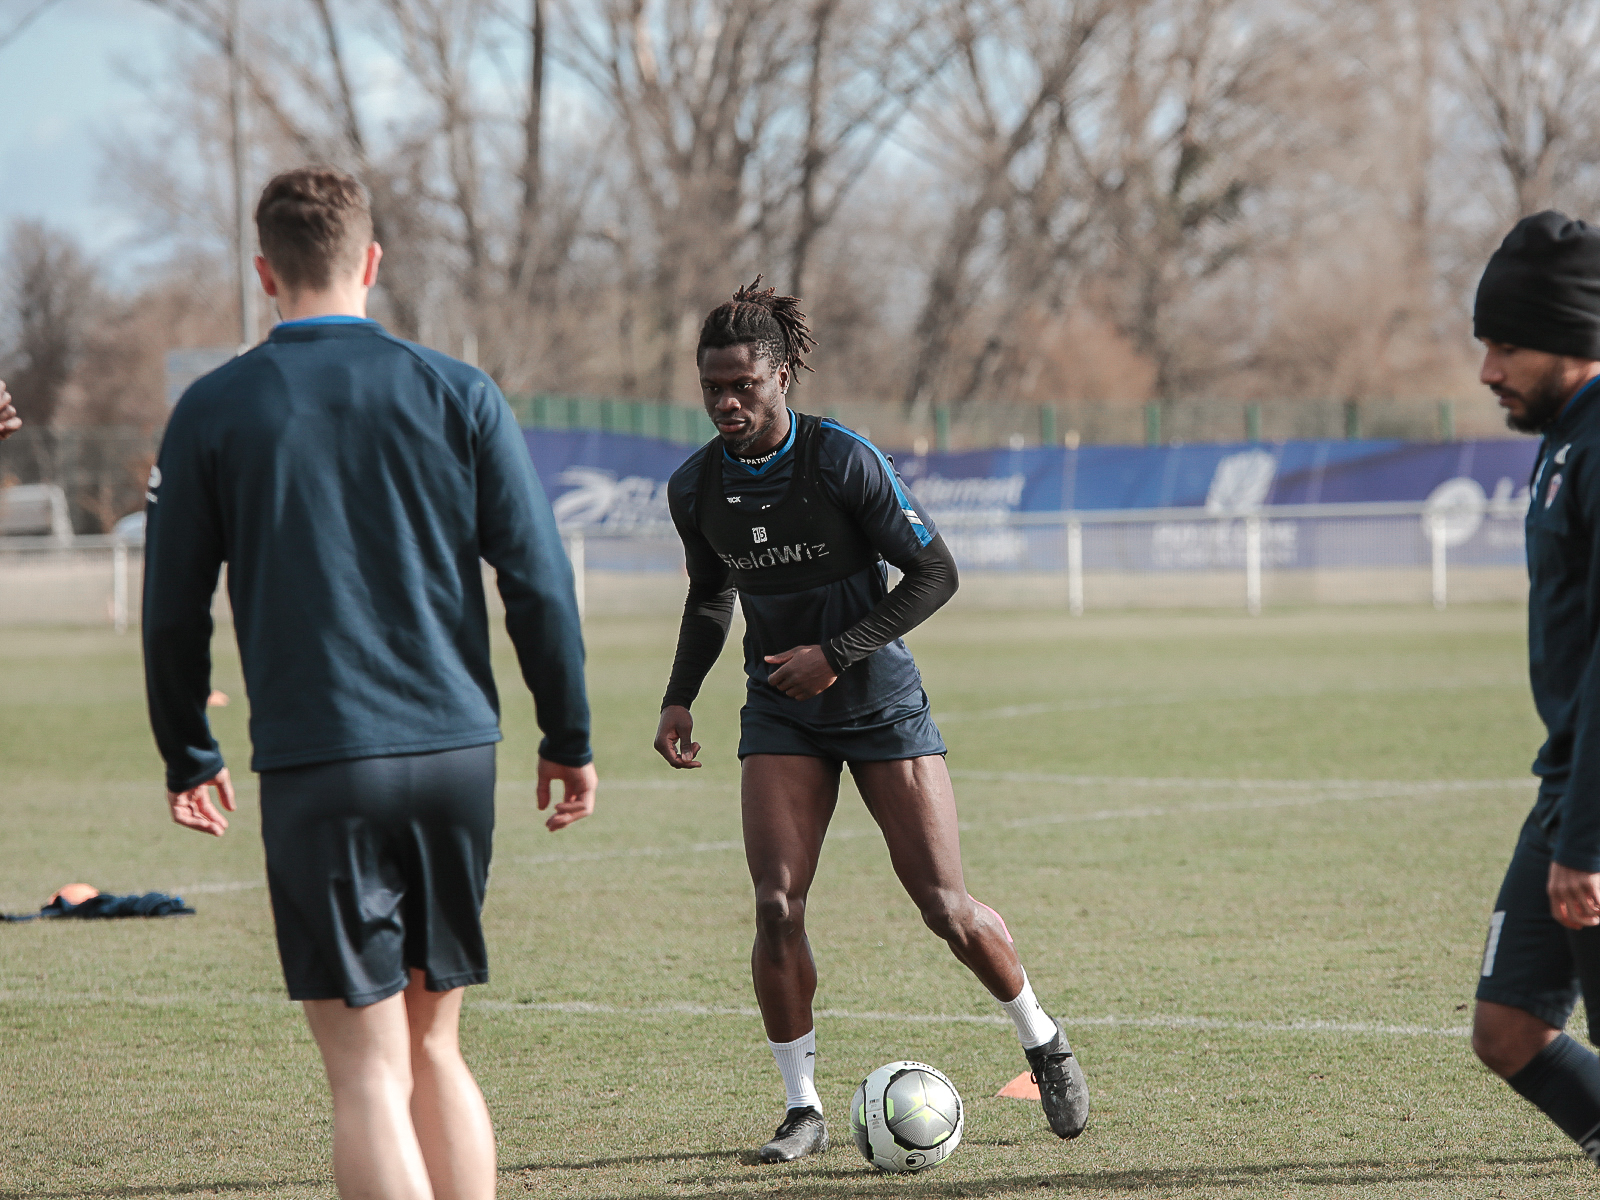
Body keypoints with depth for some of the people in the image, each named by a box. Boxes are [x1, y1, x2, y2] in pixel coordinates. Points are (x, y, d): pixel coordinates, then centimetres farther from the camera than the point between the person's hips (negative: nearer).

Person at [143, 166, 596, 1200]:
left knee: (370, 1075, -3)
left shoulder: (211, 413, 1)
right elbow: (539, 582, 1)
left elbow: (173, 611, 4)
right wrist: (569, 740, 11)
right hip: (458, 757, 3)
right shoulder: (459, 394, 3)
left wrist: (189, 757, 17)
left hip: (317, 768, -2)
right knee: (435, 1048, 16)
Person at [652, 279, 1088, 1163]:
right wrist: (679, 696, 5)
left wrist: (836, 651, -20)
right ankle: (803, 1108, 1)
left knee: (944, 906, -5)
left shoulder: (843, 461, -18)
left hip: (880, 701, -3)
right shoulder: (694, 488, -3)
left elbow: (934, 574, -14)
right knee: (775, 905, -12)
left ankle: (1044, 1046, 21)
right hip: (782, 718, 3)